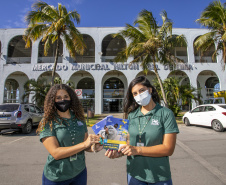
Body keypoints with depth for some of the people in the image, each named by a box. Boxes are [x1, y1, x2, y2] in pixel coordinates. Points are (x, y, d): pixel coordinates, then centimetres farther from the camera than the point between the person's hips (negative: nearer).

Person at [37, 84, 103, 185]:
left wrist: (93, 148, -18)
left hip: (80, 173, 4)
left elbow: (85, 145, 4)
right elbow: (55, 153, -22)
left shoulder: (79, 119, -3)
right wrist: (84, 144, -29)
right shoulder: (47, 123, -14)